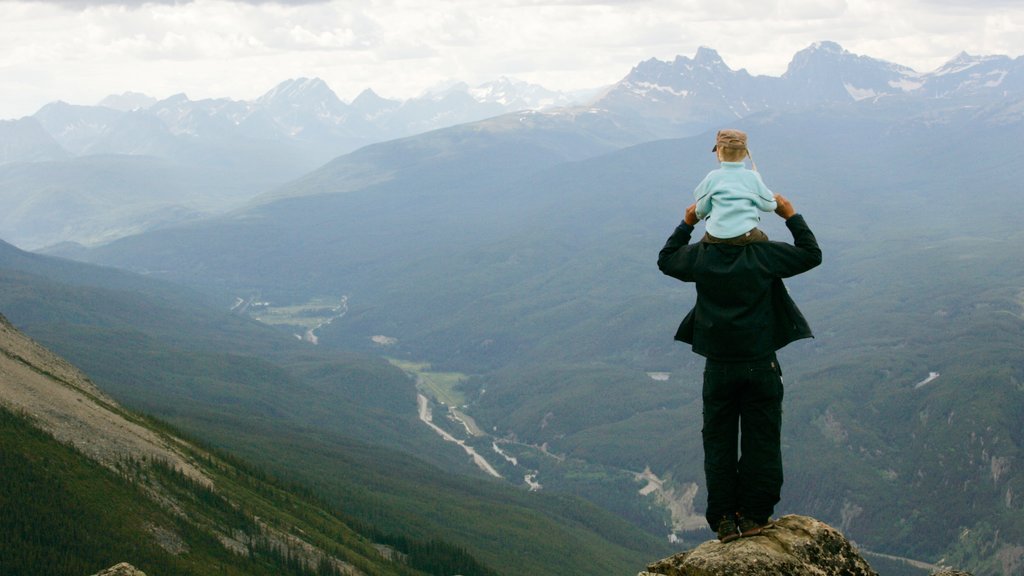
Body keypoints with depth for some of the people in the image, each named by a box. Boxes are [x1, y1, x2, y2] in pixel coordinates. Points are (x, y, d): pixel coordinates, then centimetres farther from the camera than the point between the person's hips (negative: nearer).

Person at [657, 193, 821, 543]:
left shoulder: (701, 256, -5)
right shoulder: (764, 254, -10)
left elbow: (665, 260, 15)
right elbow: (811, 255, 2)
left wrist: (686, 224, 17)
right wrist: (791, 217, 8)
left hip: (718, 368, 2)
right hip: (760, 366, -1)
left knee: (719, 444, 10)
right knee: (761, 441, 9)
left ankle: (724, 520, 11)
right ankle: (754, 516, 13)